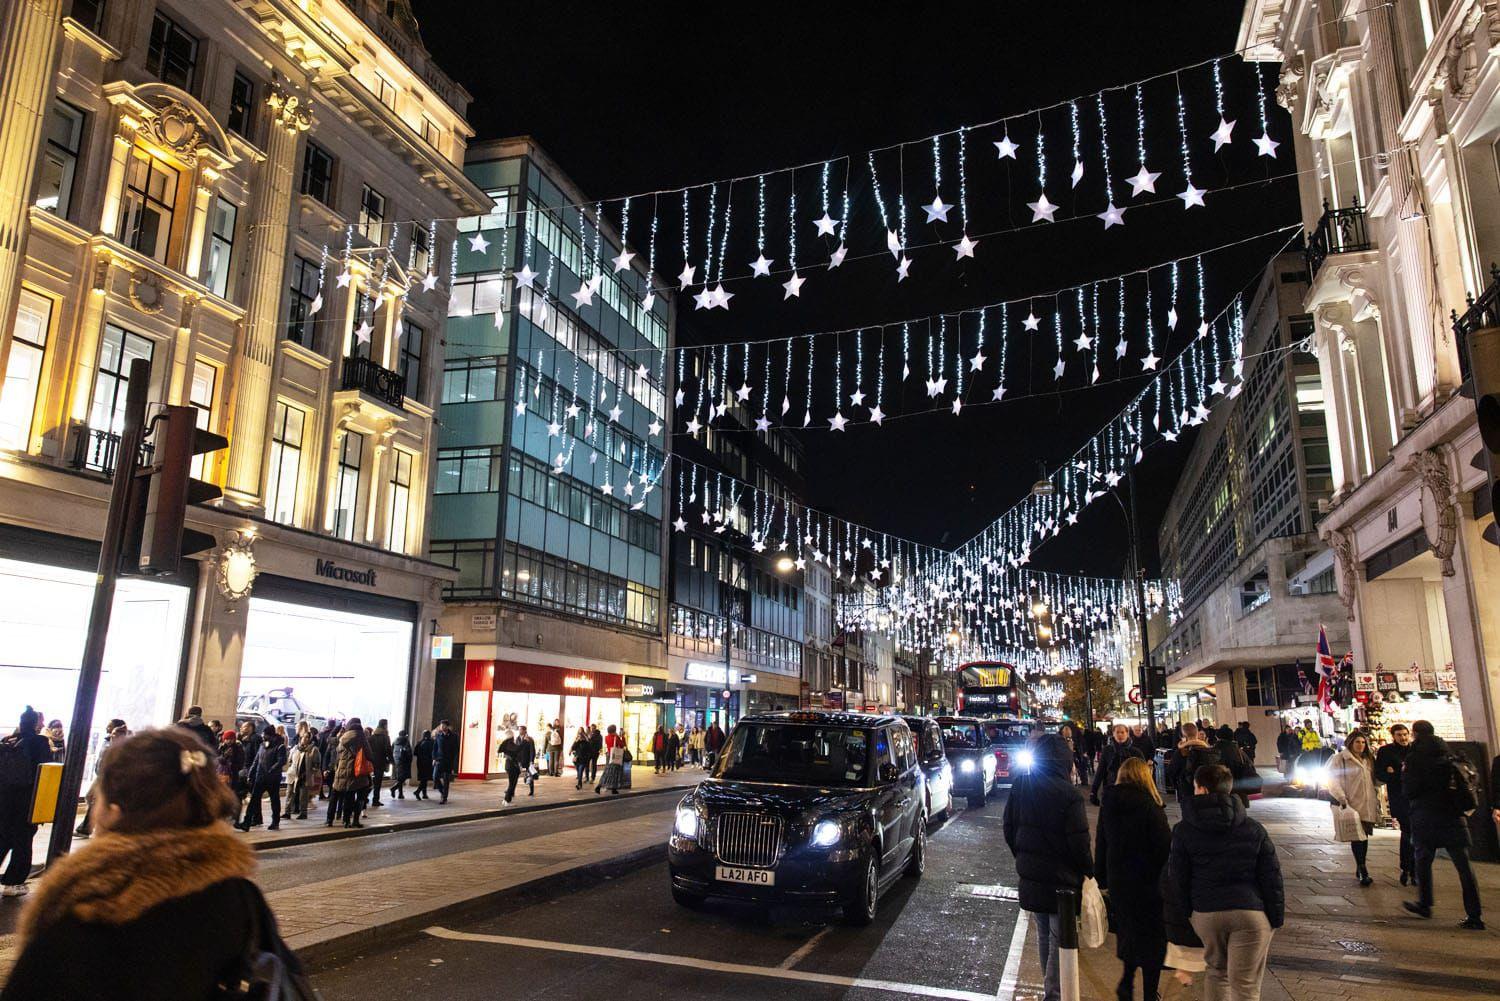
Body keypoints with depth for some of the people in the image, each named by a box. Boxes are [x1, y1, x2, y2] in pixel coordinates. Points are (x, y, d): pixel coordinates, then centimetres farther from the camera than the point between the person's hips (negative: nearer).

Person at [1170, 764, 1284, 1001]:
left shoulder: (1184, 831, -1)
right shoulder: (1254, 828, 2)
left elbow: (1179, 879, 1)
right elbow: (1271, 876, 1)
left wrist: (1185, 914, 11)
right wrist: (1276, 917, 8)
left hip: (1205, 912, 1)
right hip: (1251, 911, 0)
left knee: (1216, 972, 22)